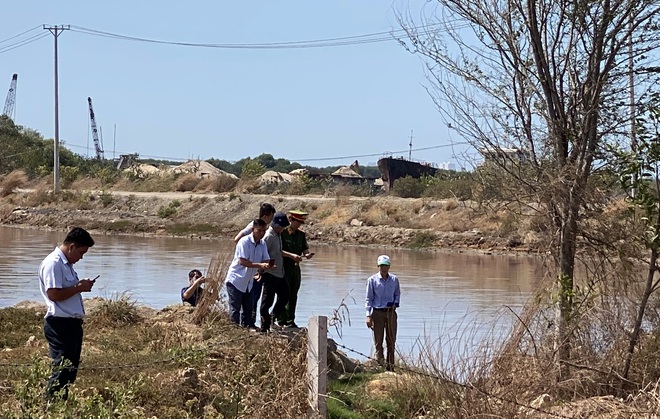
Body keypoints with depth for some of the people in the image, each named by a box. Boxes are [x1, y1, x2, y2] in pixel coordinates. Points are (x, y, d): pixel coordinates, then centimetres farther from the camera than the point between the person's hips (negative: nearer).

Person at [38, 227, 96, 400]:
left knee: (71, 368, 14)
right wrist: (79, 287, -16)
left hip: (72, 323, 11)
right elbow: (54, 294, -23)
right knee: (62, 369, -8)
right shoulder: (53, 263, -15)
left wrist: (81, 285, 9)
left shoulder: (66, 263, 17)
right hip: (60, 324, -11)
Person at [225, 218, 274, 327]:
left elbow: (266, 260, 0)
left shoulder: (262, 244, 4)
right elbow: (242, 261, -25)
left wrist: (269, 266, -25)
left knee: (248, 308, 10)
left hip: (247, 282, 7)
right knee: (235, 309, -6)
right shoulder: (244, 242, -18)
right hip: (235, 280, -7)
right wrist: (260, 265, -32)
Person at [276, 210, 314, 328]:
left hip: (296, 268, 6)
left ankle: (290, 320, 13)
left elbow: (305, 249, 12)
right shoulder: (282, 233, -7)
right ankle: (282, 320, 1)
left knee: (293, 295, 8)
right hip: (284, 267, -6)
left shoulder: (301, 235, 13)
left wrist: (306, 254, -11)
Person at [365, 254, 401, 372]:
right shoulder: (372, 280, -3)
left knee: (391, 340, 5)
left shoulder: (394, 279, 3)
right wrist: (368, 315, -7)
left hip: (391, 313, 2)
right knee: (378, 340, -1)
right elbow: (369, 298, -1)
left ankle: (390, 365, 13)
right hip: (378, 313, -2)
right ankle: (381, 363, 5)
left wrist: (395, 304, -2)